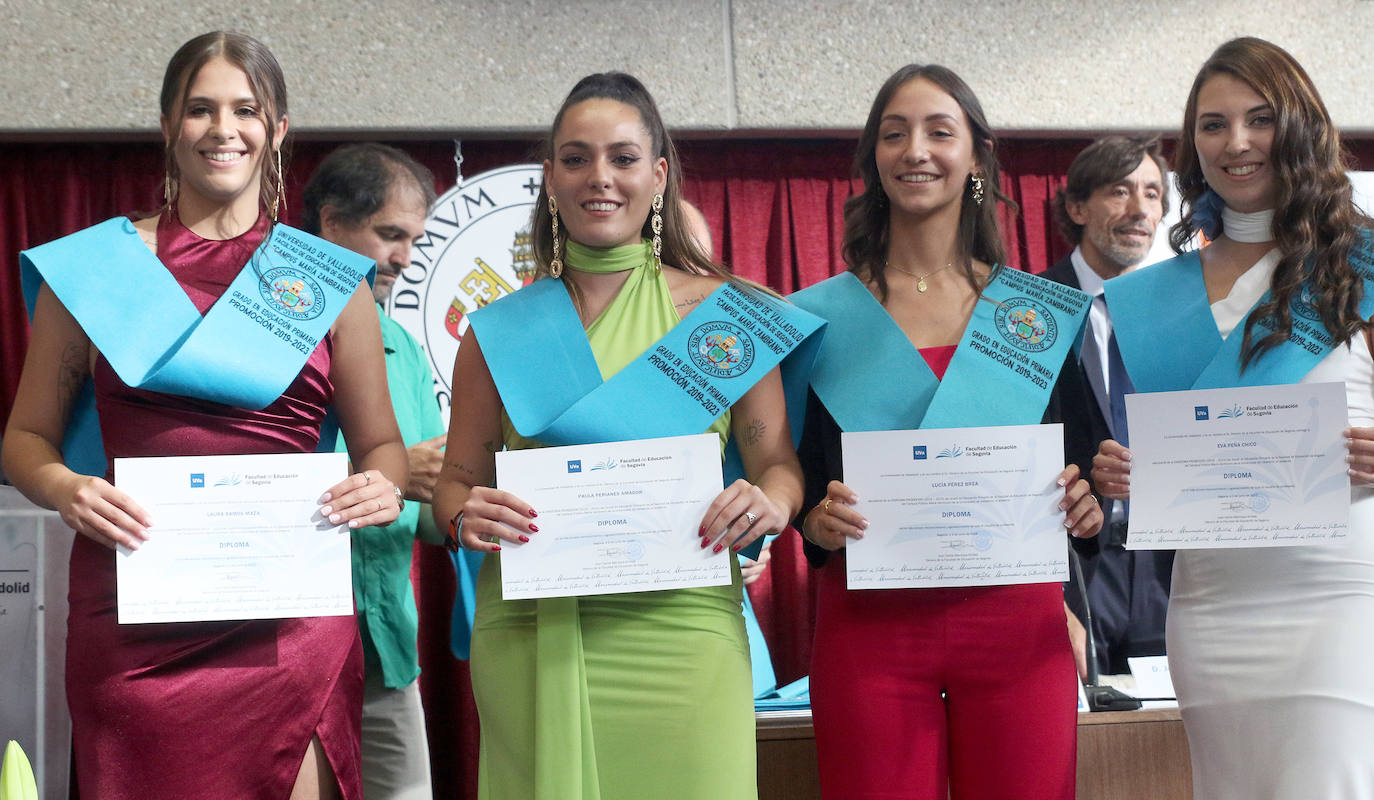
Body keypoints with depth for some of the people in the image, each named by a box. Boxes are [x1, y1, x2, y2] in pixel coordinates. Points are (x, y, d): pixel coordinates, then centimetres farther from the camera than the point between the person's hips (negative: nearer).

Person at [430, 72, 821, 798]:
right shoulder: (500, 331, 8)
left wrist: (770, 503, -16)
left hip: (680, 631, 0)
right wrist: (466, 516, -10)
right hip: (532, 641, 1)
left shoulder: (723, 315, 6)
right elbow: (455, 481, 11)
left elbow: (778, 463, 6)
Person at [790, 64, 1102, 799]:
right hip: (867, 622, -1)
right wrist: (817, 520, -15)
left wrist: (1086, 504, -10)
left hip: (1016, 619, 1)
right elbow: (792, 481, 6)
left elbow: (1086, 466, 12)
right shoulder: (820, 316, 4)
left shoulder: (1044, 310, 7)